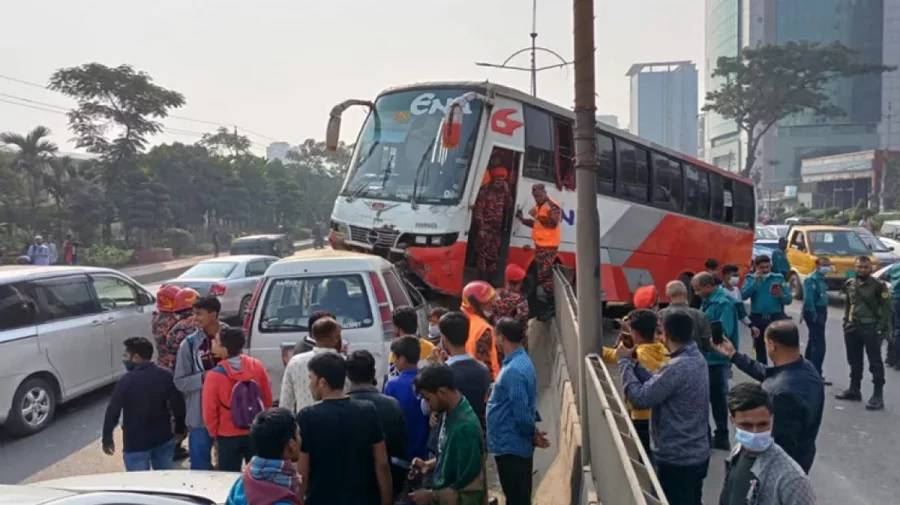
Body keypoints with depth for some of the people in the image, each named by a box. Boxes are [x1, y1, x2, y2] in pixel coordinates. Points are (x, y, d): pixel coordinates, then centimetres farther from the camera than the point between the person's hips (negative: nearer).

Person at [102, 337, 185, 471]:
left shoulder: (126, 381, -17)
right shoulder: (166, 376, -5)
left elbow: (113, 411, -12)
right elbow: (178, 405, -1)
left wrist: (107, 439, 1)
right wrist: (180, 430, 12)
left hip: (136, 443, -4)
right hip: (164, 439, 4)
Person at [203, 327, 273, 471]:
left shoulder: (214, 375, -19)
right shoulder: (257, 366, -9)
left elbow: (209, 412, -10)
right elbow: (268, 399, 1)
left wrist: (215, 435, 8)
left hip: (228, 437, -2)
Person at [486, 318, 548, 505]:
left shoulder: (514, 370, -24)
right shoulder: (520, 360, 8)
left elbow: (521, 412, -23)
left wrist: (533, 434, -8)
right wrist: (533, 433, 12)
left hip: (511, 445, -9)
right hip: (512, 443, 9)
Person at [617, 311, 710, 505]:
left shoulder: (677, 368, -29)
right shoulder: (696, 358, 3)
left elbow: (639, 398, -25)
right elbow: (656, 385, 6)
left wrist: (624, 361, -15)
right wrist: (633, 362, 3)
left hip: (677, 458, -9)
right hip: (696, 453, 9)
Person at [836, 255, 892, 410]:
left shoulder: (878, 285, -8)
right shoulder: (849, 284, 9)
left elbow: (886, 308, -9)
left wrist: (883, 329, -15)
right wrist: (846, 323, 14)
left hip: (870, 328, -6)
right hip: (852, 327, 6)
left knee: (875, 362, -3)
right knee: (854, 361, 16)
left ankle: (878, 395, -2)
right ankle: (854, 390, 28)